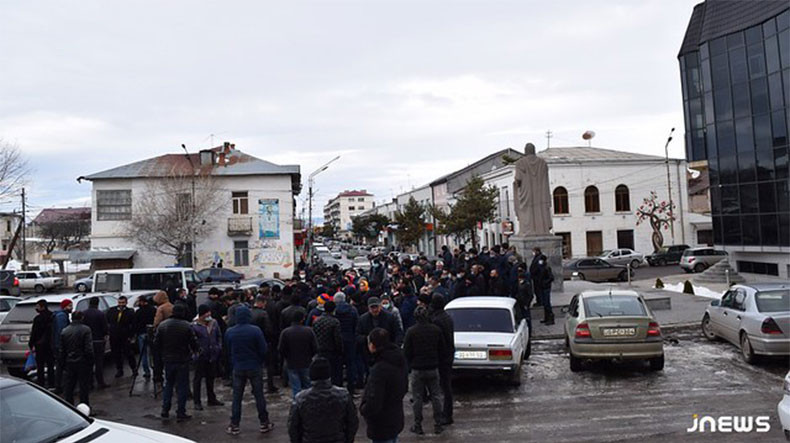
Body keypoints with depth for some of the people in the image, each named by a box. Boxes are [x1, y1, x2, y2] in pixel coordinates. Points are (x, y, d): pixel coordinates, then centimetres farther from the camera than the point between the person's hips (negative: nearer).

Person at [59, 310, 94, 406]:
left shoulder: (64, 331, 5)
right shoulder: (86, 330, -11)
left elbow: (62, 350, 8)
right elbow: (89, 349, -14)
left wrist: (63, 362, 15)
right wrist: (91, 361, -5)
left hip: (69, 363, 4)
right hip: (82, 362, -4)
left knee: (68, 387, 11)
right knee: (84, 387, 4)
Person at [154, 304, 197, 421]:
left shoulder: (162, 325, -1)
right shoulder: (186, 326, -14)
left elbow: (156, 343, 3)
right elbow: (194, 344, -11)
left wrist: (162, 355, 18)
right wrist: (193, 351, 10)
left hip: (168, 360, 4)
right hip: (182, 360, -4)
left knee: (168, 384, 19)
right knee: (182, 386, 5)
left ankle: (165, 410, 20)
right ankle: (180, 413, 8)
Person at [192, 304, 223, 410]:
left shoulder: (214, 323, 4)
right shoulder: (195, 326, -12)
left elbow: (219, 336, 14)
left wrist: (219, 347, 4)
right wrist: (197, 350, -17)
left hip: (213, 355, 5)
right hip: (201, 357, -5)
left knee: (211, 378, 17)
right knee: (198, 378, 4)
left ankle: (212, 399, 30)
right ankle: (197, 402, 13)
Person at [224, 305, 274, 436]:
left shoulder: (229, 332, -5)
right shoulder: (255, 330, -14)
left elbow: (228, 351, 7)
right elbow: (263, 350, -9)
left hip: (238, 368, 2)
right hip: (254, 367, -2)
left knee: (237, 397, 10)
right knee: (259, 395, 8)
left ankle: (234, 426, 14)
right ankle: (264, 423, 15)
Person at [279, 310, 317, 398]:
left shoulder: (285, 332, -12)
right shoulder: (309, 331, -11)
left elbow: (281, 349, -8)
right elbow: (315, 348, -7)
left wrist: (287, 359, 11)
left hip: (292, 365, -1)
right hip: (306, 364, 1)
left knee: (296, 388, 6)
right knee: (307, 386, 18)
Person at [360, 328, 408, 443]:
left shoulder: (379, 369, -30)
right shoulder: (399, 362, -2)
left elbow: (373, 404, -28)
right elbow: (404, 389, 11)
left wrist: (362, 409, -9)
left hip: (381, 426, -8)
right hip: (396, 420, 8)